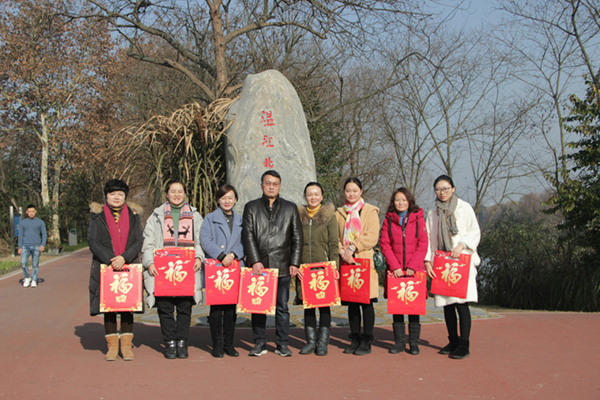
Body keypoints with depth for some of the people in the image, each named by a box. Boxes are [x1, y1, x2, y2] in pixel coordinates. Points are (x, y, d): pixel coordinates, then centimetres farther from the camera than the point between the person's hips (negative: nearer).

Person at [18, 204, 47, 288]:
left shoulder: (40, 222, 5)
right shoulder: (23, 222, 9)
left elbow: (44, 235, 3)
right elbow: (20, 235, 11)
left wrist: (43, 245, -12)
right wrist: (20, 247, 4)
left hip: (36, 246, -1)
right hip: (26, 246, 1)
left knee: (35, 264, -2)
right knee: (23, 263, -13)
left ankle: (34, 281, 5)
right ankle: (27, 278, 6)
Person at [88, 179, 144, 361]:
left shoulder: (133, 215, 9)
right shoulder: (98, 216, 6)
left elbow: (139, 241, 2)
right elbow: (93, 242, -2)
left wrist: (124, 258, -14)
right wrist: (110, 259, -15)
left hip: (129, 267, 1)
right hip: (105, 267, -1)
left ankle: (126, 345, 11)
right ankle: (112, 345, 13)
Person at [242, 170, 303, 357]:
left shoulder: (290, 208, 11)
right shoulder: (251, 207, 10)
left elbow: (297, 238, 9)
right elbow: (248, 235, 2)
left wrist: (295, 263, 1)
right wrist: (255, 261, -8)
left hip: (282, 266, 0)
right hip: (259, 266, 0)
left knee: (282, 307, 3)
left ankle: (282, 344, 11)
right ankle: (259, 343, 13)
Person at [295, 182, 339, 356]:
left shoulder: (329, 216, 3)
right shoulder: (299, 216, 10)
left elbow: (334, 244, 1)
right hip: (304, 267, 3)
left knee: (324, 303, 0)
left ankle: (323, 342, 7)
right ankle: (311, 341, 15)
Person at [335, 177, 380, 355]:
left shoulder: (370, 211, 5)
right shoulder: (339, 213, 15)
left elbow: (372, 237, -6)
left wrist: (352, 248, -13)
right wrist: (342, 252, -8)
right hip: (346, 263, 4)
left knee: (366, 302, -4)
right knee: (351, 303, 6)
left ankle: (366, 341, 3)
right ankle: (355, 339, 14)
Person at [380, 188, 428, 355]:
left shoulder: (418, 218, 4)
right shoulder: (389, 220, 8)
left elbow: (423, 244, -1)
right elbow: (384, 244, 3)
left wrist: (412, 266, -10)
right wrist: (395, 266, -8)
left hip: (414, 270, -1)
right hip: (395, 270, 1)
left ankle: (414, 343, 10)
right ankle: (399, 342, 12)